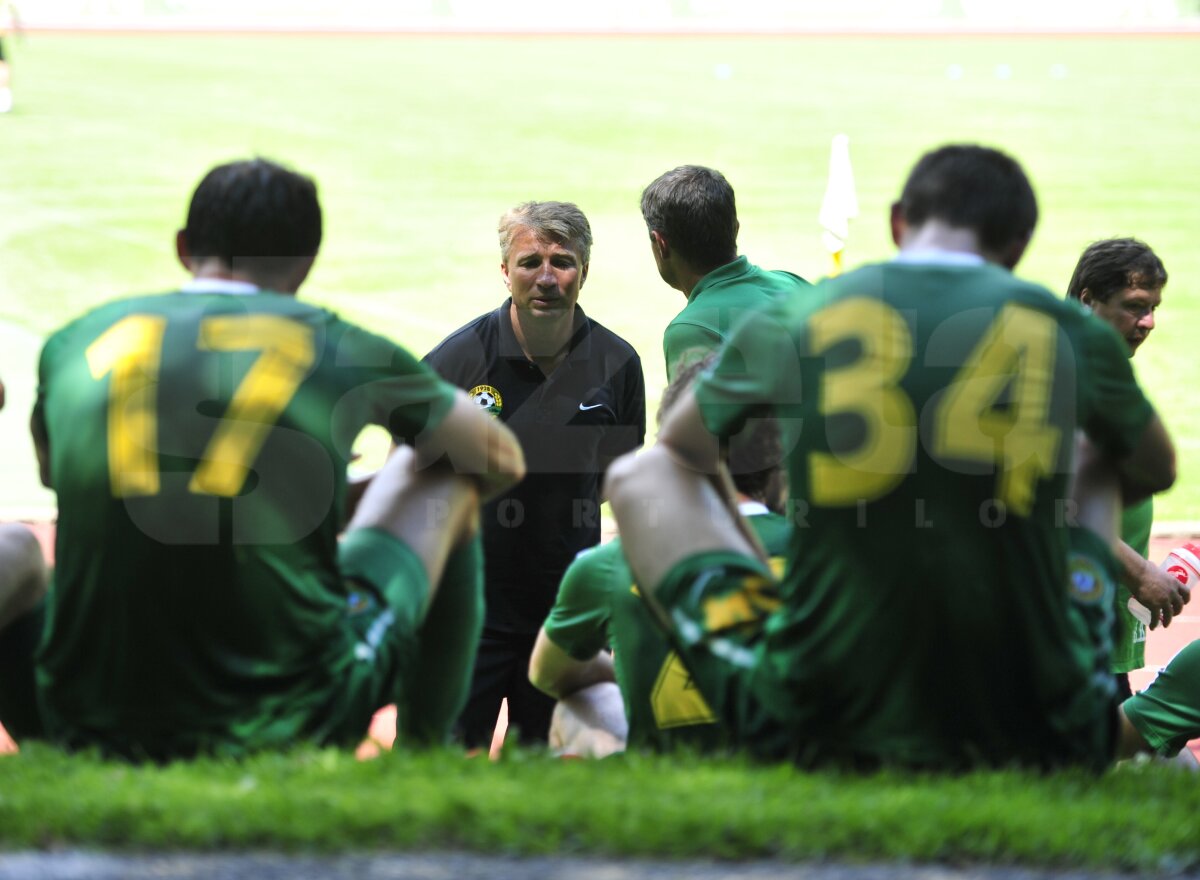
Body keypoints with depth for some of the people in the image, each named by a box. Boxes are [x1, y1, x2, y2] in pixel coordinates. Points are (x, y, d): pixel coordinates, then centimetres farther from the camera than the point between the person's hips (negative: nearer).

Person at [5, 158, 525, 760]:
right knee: (447, 480, 23)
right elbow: (502, 461, 18)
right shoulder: (341, 349, -1)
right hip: (285, 725, -2)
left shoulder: (75, 343, 5)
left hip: (89, 727, 3)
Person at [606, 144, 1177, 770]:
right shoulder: (1069, 329, 0)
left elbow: (683, 445, 20)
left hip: (817, 729, 0)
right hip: (1037, 741, 1)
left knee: (642, 473, 19)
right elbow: (1155, 472, 21)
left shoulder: (789, 320, -1)